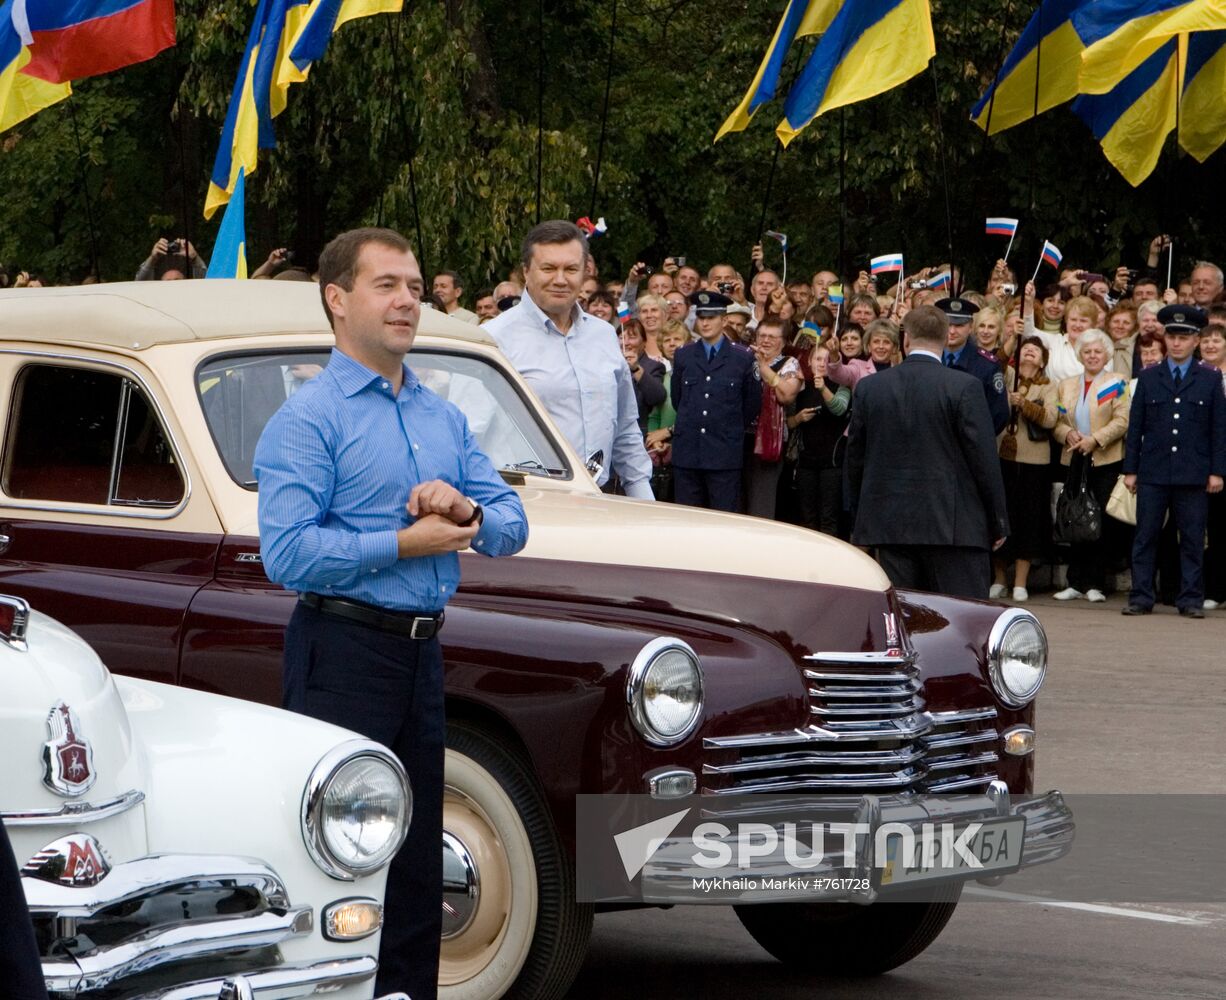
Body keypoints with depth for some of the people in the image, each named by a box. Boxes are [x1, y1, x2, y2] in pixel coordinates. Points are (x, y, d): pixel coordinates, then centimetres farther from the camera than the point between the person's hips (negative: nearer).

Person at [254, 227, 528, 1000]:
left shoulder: (445, 418, 14)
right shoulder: (308, 419, -8)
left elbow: (513, 526, 12)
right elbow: (288, 554, -17)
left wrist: (469, 513, -10)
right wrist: (405, 543, -17)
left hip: (423, 652, 7)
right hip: (342, 650, -7)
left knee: (417, 869, 12)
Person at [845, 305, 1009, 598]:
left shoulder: (869, 388, 4)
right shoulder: (964, 387, -8)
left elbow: (855, 458, 10)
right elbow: (984, 457, -7)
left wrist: (858, 521, 19)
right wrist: (998, 523, 2)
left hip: (890, 526, 3)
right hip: (954, 526, -3)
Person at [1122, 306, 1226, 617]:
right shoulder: (1148, 378, 10)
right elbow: (1135, 426, 9)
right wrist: (1130, 469, 3)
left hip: (1194, 475, -1)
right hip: (1153, 472, 1)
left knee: (1192, 540, 1)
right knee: (1146, 537, 1)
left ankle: (1191, 600, 6)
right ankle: (1141, 597, 6)